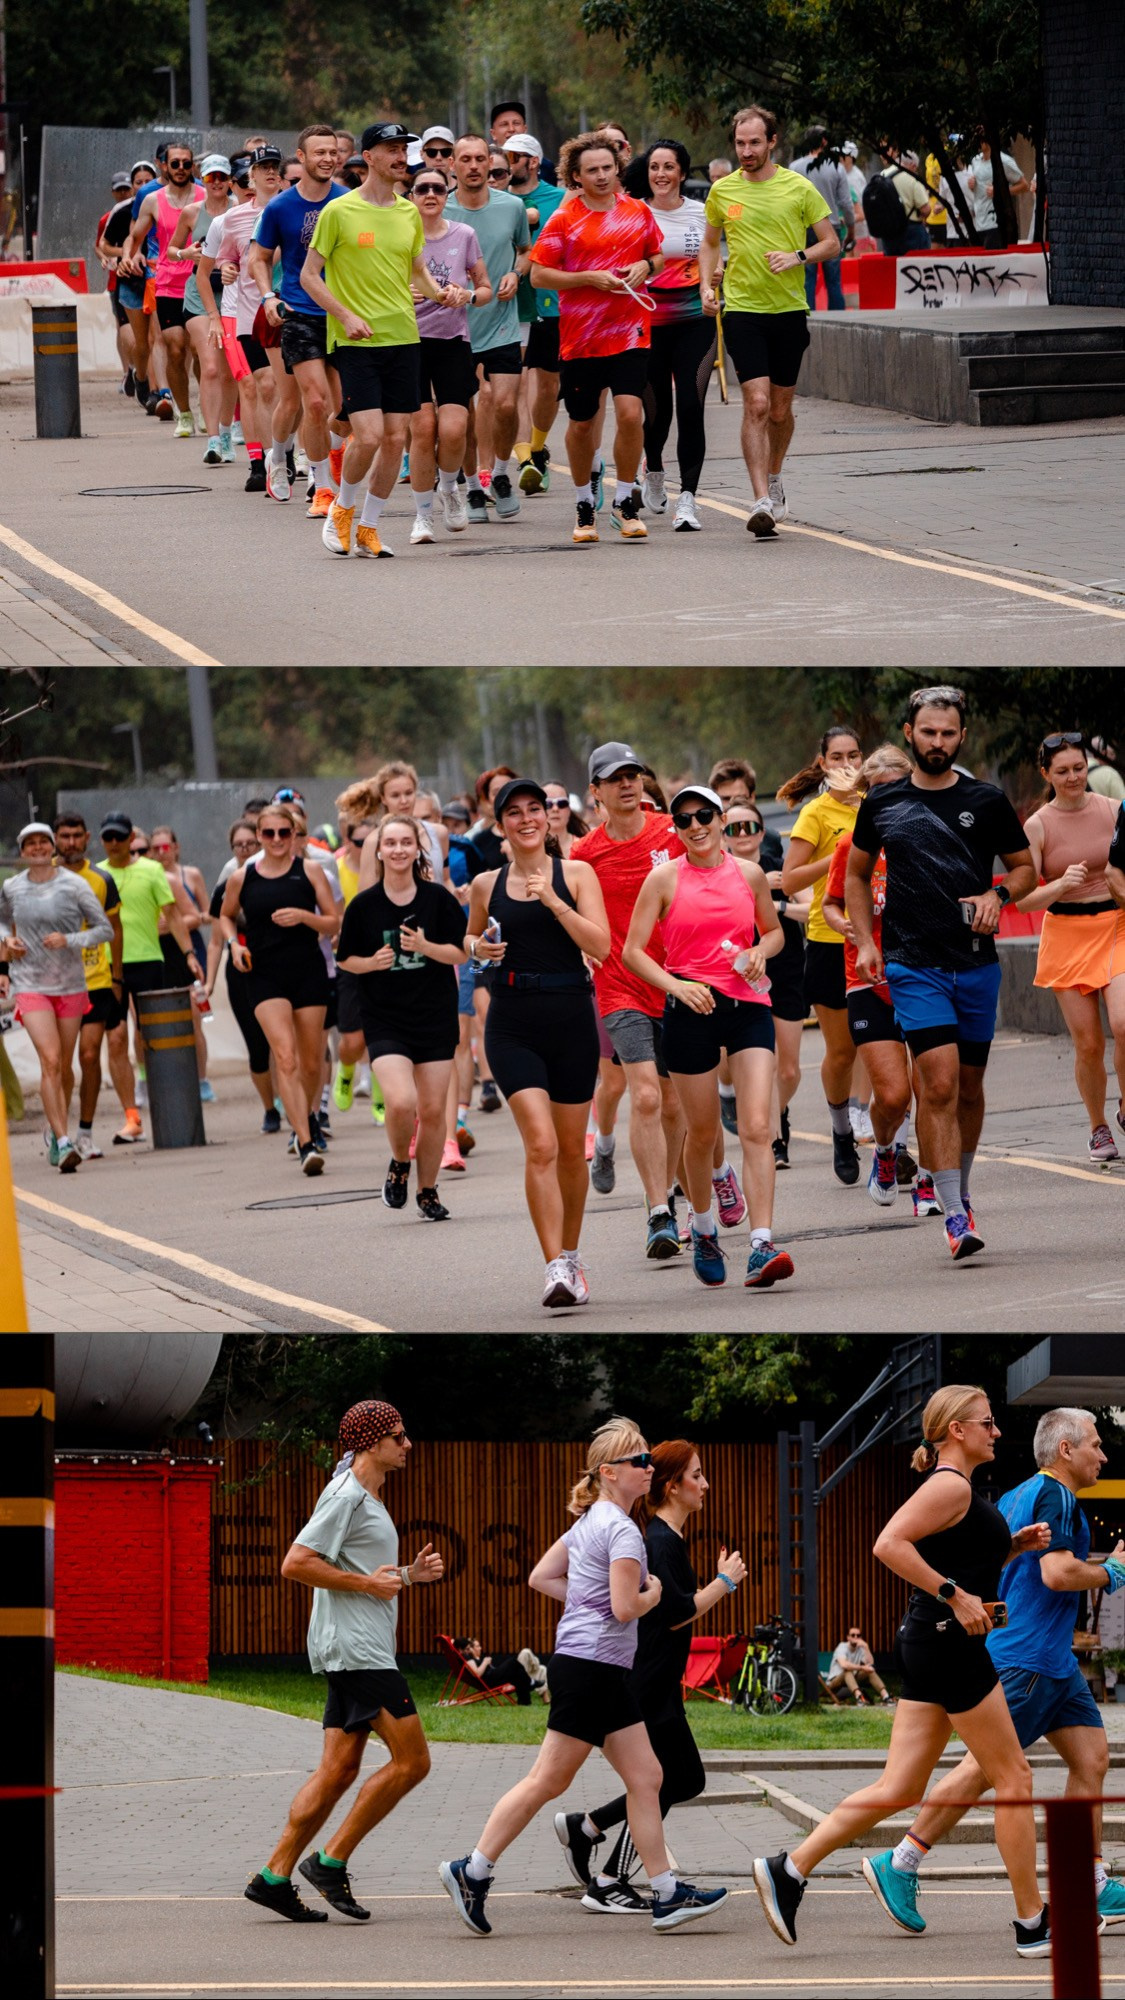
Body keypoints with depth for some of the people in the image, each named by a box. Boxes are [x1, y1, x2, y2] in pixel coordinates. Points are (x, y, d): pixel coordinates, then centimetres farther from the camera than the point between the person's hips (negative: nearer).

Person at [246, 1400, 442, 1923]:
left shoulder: (368, 1498, 21)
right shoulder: (345, 1496, -11)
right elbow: (296, 1564, -17)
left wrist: (408, 1575, 15)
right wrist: (366, 1583, -17)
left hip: (364, 1653, 10)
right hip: (356, 1649, -10)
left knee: (339, 1769, 6)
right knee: (411, 1760, -10)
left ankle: (275, 1876, 5)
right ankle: (331, 1861, -7)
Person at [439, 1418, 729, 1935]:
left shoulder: (589, 1522, 15)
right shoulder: (622, 1530, -14)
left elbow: (540, 1577, 19)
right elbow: (626, 1607, -20)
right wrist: (653, 1594, 0)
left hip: (605, 1675, 10)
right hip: (591, 1667, -10)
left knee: (645, 1777, 7)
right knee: (548, 1780, -6)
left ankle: (666, 1894, 6)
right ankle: (472, 1871, -2)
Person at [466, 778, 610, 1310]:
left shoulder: (576, 874, 2)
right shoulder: (487, 884, 7)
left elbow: (600, 946, -8)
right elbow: (471, 937, 25)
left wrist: (554, 901, -17)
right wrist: (478, 948, 2)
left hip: (570, 1020, 0)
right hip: (513, 1025, 0)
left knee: (571, 1148, 12)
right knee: (540, 1145, -16)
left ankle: (570, 1255, 33)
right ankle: (555, 1270, -19)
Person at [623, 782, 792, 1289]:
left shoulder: (749, 874, 7)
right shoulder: (665, 879, 0)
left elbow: (774, 931, 21)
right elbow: (633, 951, -1)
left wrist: (759, 952, -1)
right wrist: (676, 985, -16)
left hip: (748, 1005, 1)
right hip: (691, 1009, -1)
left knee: (757, 1127, -13)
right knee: (702, 1132, 8)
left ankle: (762, 1247, -20)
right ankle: (702, 1229, 34)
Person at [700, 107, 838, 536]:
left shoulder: (798, 189, -1)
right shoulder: (722, 191, 4)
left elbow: (831, 243, 4)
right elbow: (710, 243, 19)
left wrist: (798, 257, -14)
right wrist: (706, 285, 3)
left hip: (789, 310, 1)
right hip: (742, 309, -1)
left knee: (780, 410, 10)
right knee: (756, 404, -14)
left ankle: (774, 480, 36)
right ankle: (762, 501, -18)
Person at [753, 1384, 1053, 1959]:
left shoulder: (960, 1490, 18)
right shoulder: (951, 1486, -12)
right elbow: (890, 1544, -25)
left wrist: (1017, 1544, 17)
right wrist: (956, 1597, -25)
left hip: (927, 1646, 10)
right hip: (949, 1646, -10)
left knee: (898, 1788, 5)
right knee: (1013, 1777, -2)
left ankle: (789, 1871, -1)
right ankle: (1034, 1926, 3)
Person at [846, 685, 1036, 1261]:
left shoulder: (987, 802, 5)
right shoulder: (882, 804, 6)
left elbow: (1024, 867, 14)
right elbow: (857, 874, 18)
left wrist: (997, 895, -7)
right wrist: (866, 942, 7)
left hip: (977, 963, 2)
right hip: (912, 964, -2)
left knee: (969, 1085, 11)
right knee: (940, 1082, -15)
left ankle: (957, 1188, 31)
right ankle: (954, 1215, -17)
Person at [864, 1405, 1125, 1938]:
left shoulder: (1017, 1497, 16)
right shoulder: (1053, 1496, -14)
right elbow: (1057, 1572, -24)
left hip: (1054, 1663, 10)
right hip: (1026, 1659, -10)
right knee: (985, 1765, -8)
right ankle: (897, 1867, -2)